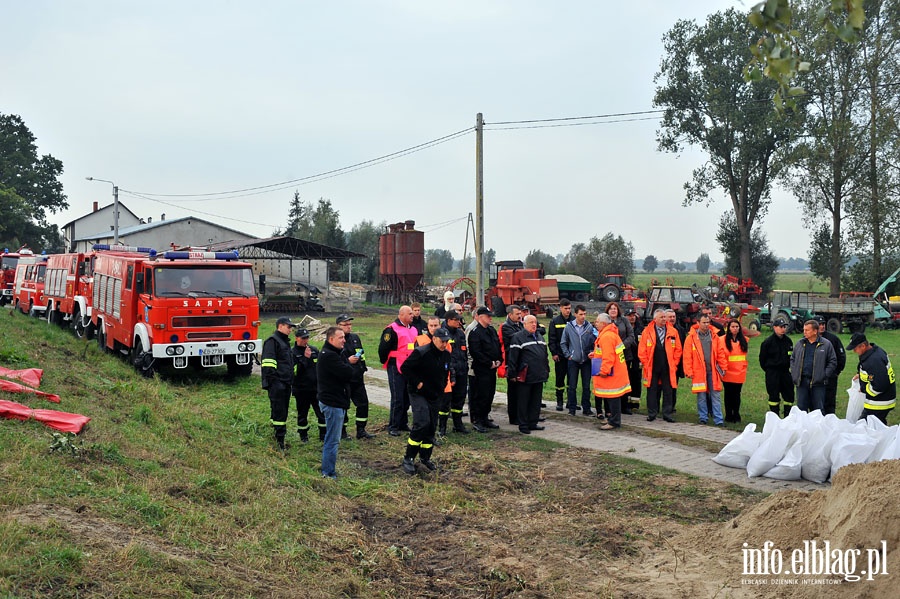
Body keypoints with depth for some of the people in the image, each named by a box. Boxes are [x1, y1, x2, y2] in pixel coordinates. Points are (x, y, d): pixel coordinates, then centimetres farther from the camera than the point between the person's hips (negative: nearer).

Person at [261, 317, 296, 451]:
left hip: (286, 383, 9)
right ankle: (280, 439, -9)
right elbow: (268, 362, -16)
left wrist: (291, 379, 26)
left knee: (282, 410, 13)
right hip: (277, 383, -9)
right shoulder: (272, 341, -8)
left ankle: (279, 436, 21)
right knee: (278, 411, -9)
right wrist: (271, 381, -20)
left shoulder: (285, 341, 22)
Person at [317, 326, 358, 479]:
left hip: (334, 401, 11)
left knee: (331, 439, 17)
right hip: (333, 403, -11)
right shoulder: (329, 356, -20)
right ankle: (329, 474, 0)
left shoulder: (332, 354, 15)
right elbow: (347, 374, -24)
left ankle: (328, 471, 26)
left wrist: (348, 362, -5)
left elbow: (347, 374, 14)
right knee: (332, 440, -5)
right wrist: (349, 363, -5)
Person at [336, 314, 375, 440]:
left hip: (357, 378, 7)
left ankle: (361, 430, 20)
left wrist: (363, 369, 18)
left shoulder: (355, 337, 12)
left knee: (363, 403, 9)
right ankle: (342, 431, 15)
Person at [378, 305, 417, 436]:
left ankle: (403, 423, 24)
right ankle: (393, 427, 1)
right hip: (396, 368, -8)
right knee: (397, 399, -7)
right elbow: (383, 348, -12)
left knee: (407, 397, 13)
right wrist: (386, 362, -2)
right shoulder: (392, 329, -12)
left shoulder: (413, 329, 14)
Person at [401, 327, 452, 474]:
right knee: (422, 423, -20)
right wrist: (417, 383, -17)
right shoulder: (421, 353, -18)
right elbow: (405, 368, -17)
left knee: (431, 427, 10)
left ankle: (425, 457, 25)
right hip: (418, 394, -7)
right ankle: (408, 459, -10)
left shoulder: (446, 355, 5)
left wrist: (442, 387, 13)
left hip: (435, 396, 7)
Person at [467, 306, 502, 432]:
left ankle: (485, 418, 23)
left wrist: (498, 360, 3)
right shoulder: (475, 333, -13)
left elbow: (498, 347, 20)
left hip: (492, 369, 8)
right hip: (481, 369, -8)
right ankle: (477, 421, 2)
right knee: (481, 395, -6)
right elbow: (476, 353, -18)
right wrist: (490, 363, -16)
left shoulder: (492, 330, 14)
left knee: (490, 394, 12)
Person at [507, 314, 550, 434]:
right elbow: (512, 357, -12)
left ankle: (533, 423, 22)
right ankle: (523, 426, 7)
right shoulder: (518, 338, -9)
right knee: (523, 402, 0)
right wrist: (513, 374, -14)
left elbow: (545, 355, 24)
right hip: (525, 377, -7)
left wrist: (547, 370, 22)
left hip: (539, 376, 7)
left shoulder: (540, 337, 16)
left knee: (536, 401, 12)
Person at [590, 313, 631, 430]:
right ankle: (613, 418, 25)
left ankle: (614, 421, 0)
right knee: (613, 397, 17)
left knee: (612, 397, -4)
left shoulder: (606, 337, -20)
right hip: (615, 371, 11)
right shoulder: (611, 333, 14)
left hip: (611, 373, -11)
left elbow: (608, 356, -25)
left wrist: (604, 371, -21)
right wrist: (595, 353, 15)